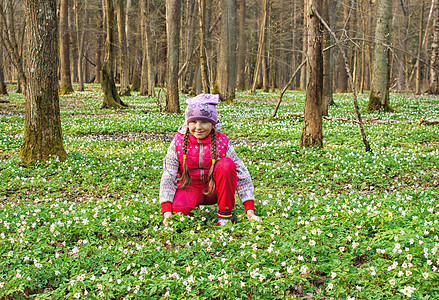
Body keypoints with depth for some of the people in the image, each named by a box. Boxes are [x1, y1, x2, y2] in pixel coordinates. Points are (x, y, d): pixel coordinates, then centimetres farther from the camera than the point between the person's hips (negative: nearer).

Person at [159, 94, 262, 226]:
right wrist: (167, 211, -25)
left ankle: (225, 214, -15)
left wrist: (250, 210, -21)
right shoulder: (179, 142, -12)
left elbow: (242, 175, -14)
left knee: (227, 164, -29)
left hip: (215, 189, 1)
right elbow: (168, 177, -12)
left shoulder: (221, 141, -13)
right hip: (190, 187, -1)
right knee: (179, 209, -35)